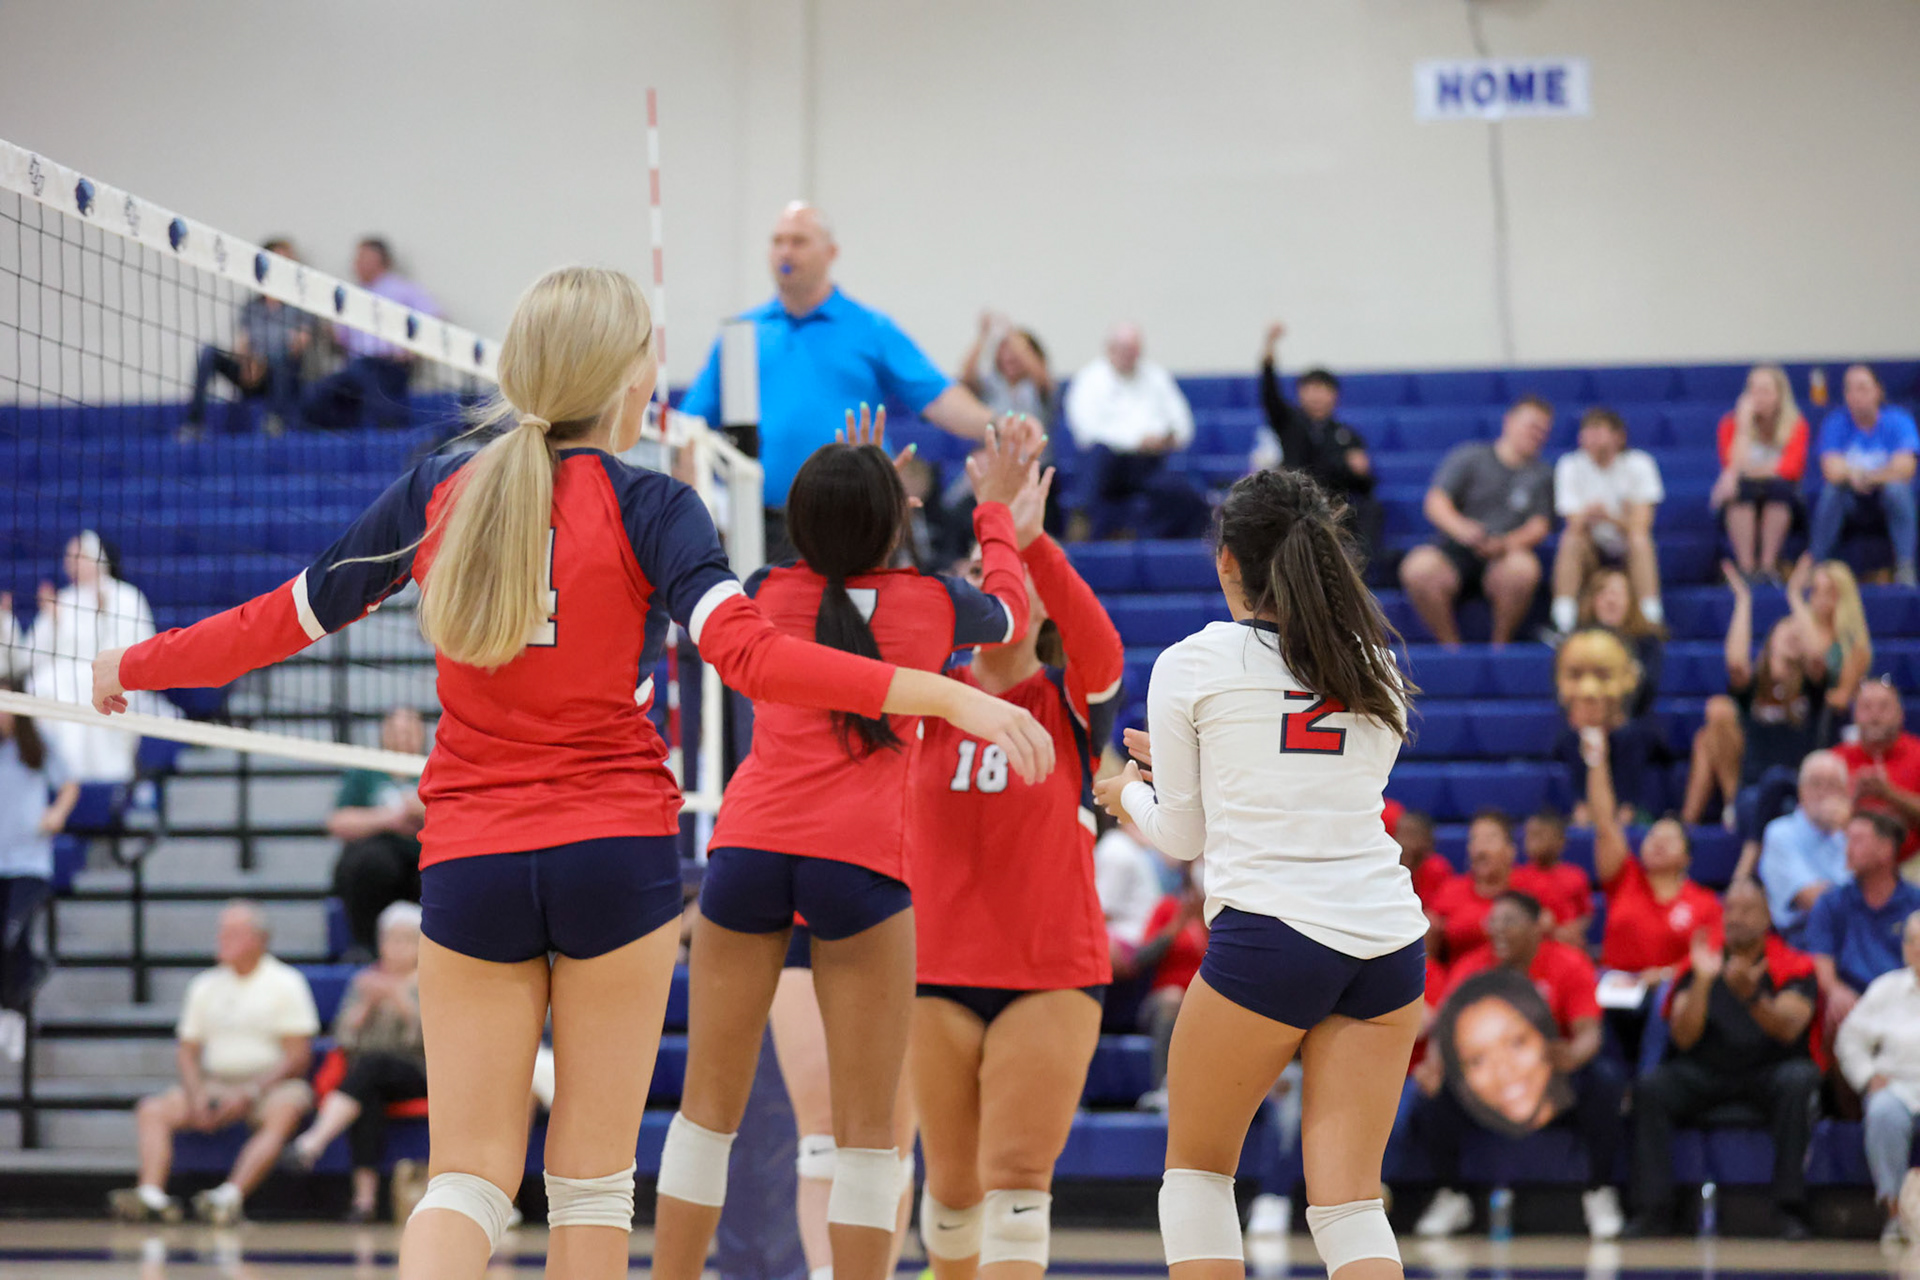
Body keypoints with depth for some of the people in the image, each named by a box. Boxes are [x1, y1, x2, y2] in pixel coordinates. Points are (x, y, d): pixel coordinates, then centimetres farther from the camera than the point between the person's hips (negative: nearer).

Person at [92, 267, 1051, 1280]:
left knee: (469, 1175, 4)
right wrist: (947, 694, -25)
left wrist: (129, 668, 28)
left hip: (468, 864, 2)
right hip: (618, 853, -2)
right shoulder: (645, 505, -6)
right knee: (593, 1174, 9)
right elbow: (749, 654, -20)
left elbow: (282, 620, 11)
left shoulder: (436, 494, 4)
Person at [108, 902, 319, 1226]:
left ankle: (230, 1196, -55)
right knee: (152, 1110, -15)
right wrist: (198, 1095, -6)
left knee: (283, 1113, -37)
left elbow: (298, 1057, -6)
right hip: (213, 1083, 5)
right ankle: (151, 1195, -36)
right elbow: (187, 1051, 15)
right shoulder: (205, 986, 16)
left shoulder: (285, 983, 1)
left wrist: (249, 1093, -17)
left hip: (270, 1082, -5)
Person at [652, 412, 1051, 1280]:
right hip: (861, 857, -2)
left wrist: (839, 498, 44)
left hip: (748, 848, 2)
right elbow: (1010, 612, 30)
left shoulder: (768, 594, 9)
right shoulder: (933, 604, 5)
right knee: (868, 1127, 2)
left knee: (710, 1107, 10)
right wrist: (998, 510, 45)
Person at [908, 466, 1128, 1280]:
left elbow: (1100, 650, -22)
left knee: (1017, 1176, -10)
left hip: (1053, 973, -2)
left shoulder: (1072, 702, 0)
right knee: (953, 1181, 11)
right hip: (938, 969, 2)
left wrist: (1031, 542, -37)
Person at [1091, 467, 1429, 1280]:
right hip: (1389, 939, 4)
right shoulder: (1378, 665, 13)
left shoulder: (1190, 666, 1)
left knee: (1196, 1167, 16)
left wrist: (1127, 792, 31)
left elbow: (1180, 834, 8)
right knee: (1346, 1201, 3)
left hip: (1267, 932, -4)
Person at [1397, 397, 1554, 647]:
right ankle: (1450, 645, -16)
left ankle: (1500, 645, -15)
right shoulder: (1468, 456, 11)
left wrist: (1505, 544, -18)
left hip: (1502, 560, 0)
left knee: (1523, 567, -36)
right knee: (1418, 567, -33)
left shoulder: (1541, 475, 15)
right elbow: (1435, 503, 0)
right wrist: (1460, 528, -23)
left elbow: (1539, 527, 4)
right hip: (1455, 552, 0)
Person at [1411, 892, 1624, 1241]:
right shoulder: (1472, 968, -4)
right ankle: (1450, 1197, -5)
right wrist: (1434, 1064, -36)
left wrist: (1573, 1055, -43)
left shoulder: (1569, 966, -8)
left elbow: (1588, 1032, -17)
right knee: (1436, 1086, -28)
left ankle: (1600, 1195, -13)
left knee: (1604, 1079, -33)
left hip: (1555, 1081, -1)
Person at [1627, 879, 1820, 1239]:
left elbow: (1789, 1029, -21)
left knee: (1799, 1080, -34)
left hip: (1767, 1071, -2)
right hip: (1704, 1072, 2)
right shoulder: (1700, 961, 2)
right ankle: (1653, 1210, -25)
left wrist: (1750, 995, -39)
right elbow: (1684, 1038, -8)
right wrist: (1702, 982, -23)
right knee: (1649, 1087, -24)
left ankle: (1790, 1208, -30)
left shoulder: (1793, 967, -3)